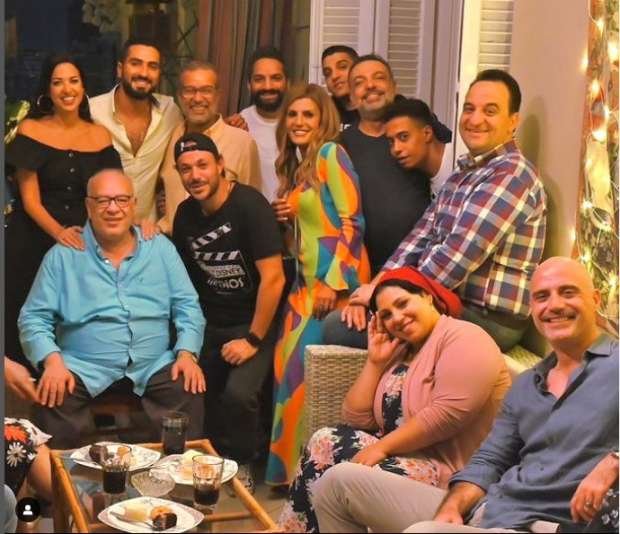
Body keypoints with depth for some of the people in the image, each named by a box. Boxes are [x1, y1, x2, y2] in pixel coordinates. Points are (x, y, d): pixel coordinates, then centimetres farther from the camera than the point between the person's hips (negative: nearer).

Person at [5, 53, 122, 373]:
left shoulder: (100, 135, 4)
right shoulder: (31, 130, -4)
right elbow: (29, 199, -9)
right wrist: (59, 232, -25)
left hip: (84, 240, 2)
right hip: (33, 240, -2)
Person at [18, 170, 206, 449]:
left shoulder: (161, 248, 12)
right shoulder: (62, 256, 6)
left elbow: (187, 307, 9)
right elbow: (33, 318, 3)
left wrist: (187, 353, -8)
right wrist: (52, 360, -15)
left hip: (154, 367, 1)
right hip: (85, 370, -1)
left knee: (189, 390, -25)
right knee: (54, 397, -29)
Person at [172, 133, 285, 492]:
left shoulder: (249, 205, -15)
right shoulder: (186, 213, 5)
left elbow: (273, 277, -19)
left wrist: (253, 339, -18)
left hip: (253, 324, -6)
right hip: (207, 325, 6)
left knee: (239, 394, -26)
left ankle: (241, 463, 4)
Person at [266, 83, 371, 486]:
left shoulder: (331, 154, -7)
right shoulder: (297, 165, 18)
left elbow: (352, 221, -14)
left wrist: (334, 282, -19)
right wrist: (289, 214, 5)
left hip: (336, 278, -8)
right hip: (307, 279, 8)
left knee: (310, 368, -8)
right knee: (290, 365, 6)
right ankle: (290, 465, 17)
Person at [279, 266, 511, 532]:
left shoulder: (464, 339, -10)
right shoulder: (400, 352, 15)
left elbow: (449, 414, -24)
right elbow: (356, 420, 10)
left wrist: (382, 447, -19)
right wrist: (375, 362, 3)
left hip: (448, 470, -8)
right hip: (404, 455, 9)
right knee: (325, 443, -5)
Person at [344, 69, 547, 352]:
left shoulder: (511, 174, -15)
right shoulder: (462, 174, 17)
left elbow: (459, 255, -22)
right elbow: (421, 237, 10)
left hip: (486, 319, -9)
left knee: (338, 327, -15)